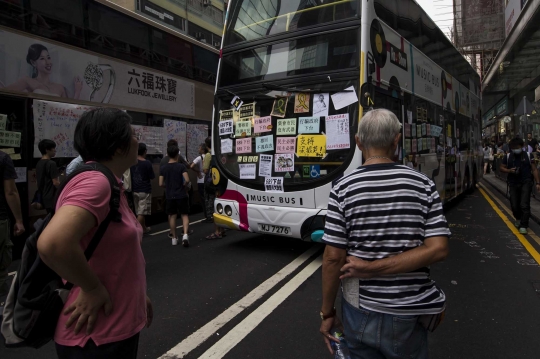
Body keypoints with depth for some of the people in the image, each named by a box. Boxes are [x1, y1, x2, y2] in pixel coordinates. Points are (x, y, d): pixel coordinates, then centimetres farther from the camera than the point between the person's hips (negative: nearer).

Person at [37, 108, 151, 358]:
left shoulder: (109, 186, 8)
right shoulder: (95, 182, -23)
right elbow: (52, 244, -38)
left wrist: (137, 296, 16)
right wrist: (92, 289, -24)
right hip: (97, 337, -9)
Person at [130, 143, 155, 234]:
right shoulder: (147, 163, -14)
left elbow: (130, 176, 6)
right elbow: (151, 177, -7)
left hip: (134, 190, 6)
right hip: (145, 190, -6)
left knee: (139, 211, 17)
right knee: (141, 212, -3)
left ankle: (144, 228, 30)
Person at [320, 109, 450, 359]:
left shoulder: (343, 188, -12)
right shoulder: (422, 184, -6)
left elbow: (333, 257, -12)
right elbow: (437, 249, -12)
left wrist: (327, 313, -1)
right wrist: (374, 268, -13)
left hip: (359, 311, 0)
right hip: (407, 315, 1)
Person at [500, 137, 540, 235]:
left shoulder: (528, 156, 1)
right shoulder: (508, 157, 5)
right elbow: (502, 168, 10)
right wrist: (509, 170, -12)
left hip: (526, 183, -2)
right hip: (513, 184, 2)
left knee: (524, 205, -10)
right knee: (514, 205, 7)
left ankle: (523, 226, -4)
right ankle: (518, 218, 37)